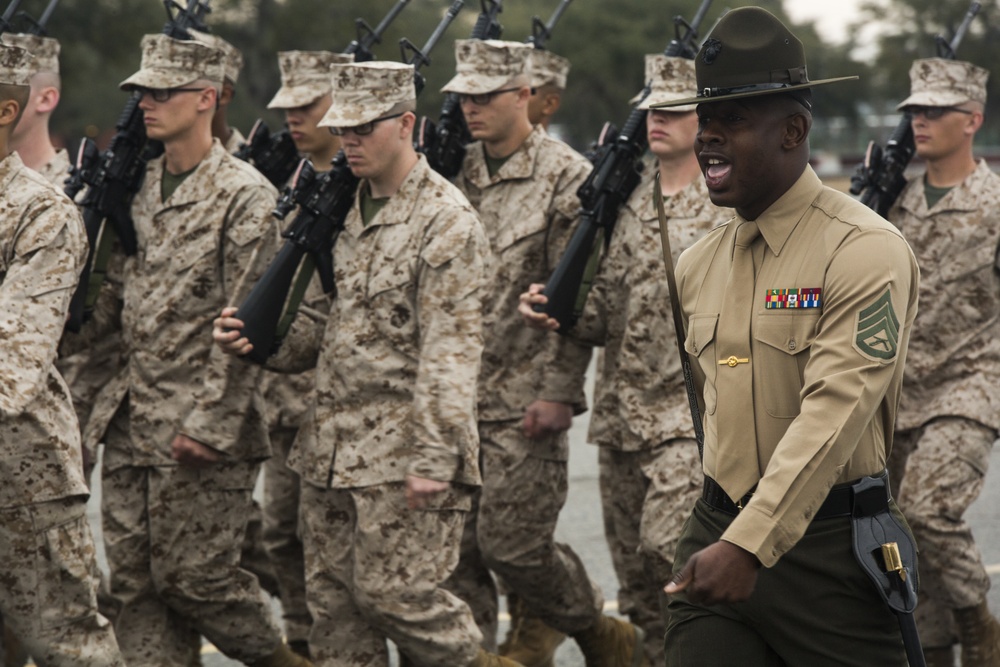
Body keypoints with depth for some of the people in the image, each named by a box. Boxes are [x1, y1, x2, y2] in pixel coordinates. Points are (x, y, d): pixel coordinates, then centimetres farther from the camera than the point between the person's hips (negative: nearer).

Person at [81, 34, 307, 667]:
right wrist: (106, 397, 14)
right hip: (131, 420, 7)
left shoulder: (245, 194, -11)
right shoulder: (139, 186, 11)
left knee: (193, 574, -2)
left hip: (201, 423, -7)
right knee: (134, 579, 6)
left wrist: (210, 424, -17)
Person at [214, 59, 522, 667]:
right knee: (334, 602, 8)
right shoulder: (344, 212, 13)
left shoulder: (446, 220, -12)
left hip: (403, 450, -8)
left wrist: (433, 458, -21)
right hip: (332, 446, 8)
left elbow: (451, 350, -17)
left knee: (393, 593, -7)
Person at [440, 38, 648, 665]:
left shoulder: (567, 177, -8)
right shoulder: (457, 173, 10)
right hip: (456, 395, 6)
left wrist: (558, 393, -14)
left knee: (511, 542, -4)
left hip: (525, 401, -6)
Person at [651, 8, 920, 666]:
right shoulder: (698, 265, 12)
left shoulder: (865, 250, -11)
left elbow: (833, 414, -21)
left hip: (829, 545, -6)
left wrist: (748, 547, -29)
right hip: (719, 535, 6)